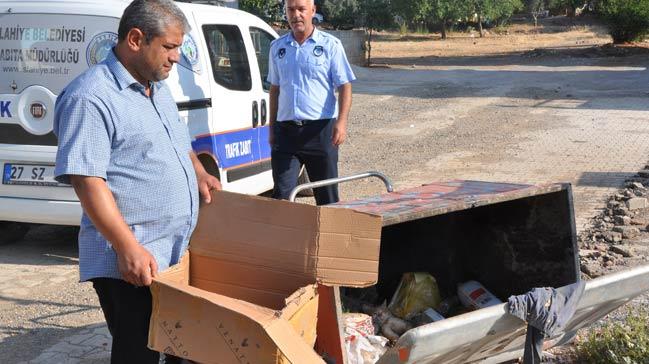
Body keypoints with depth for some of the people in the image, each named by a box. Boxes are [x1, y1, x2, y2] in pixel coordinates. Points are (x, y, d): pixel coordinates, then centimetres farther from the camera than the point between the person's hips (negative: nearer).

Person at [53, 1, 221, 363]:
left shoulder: (159, 88, 14)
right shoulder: (91, 98, -16)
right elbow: (87, 180, -22)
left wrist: (199, 173, 15)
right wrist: (128, 247, -27)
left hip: (180, 252, 9)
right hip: (132, 263, -9)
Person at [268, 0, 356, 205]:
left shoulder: (330, 45, 0)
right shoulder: (277, 47, 11)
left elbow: (344, 86, -3)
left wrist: (341, 121, -17)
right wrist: (272, 129, 15)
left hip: (320, 129, -3)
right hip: (285, 130, 3)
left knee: (326, 195, 6)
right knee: (282, 195, -1)